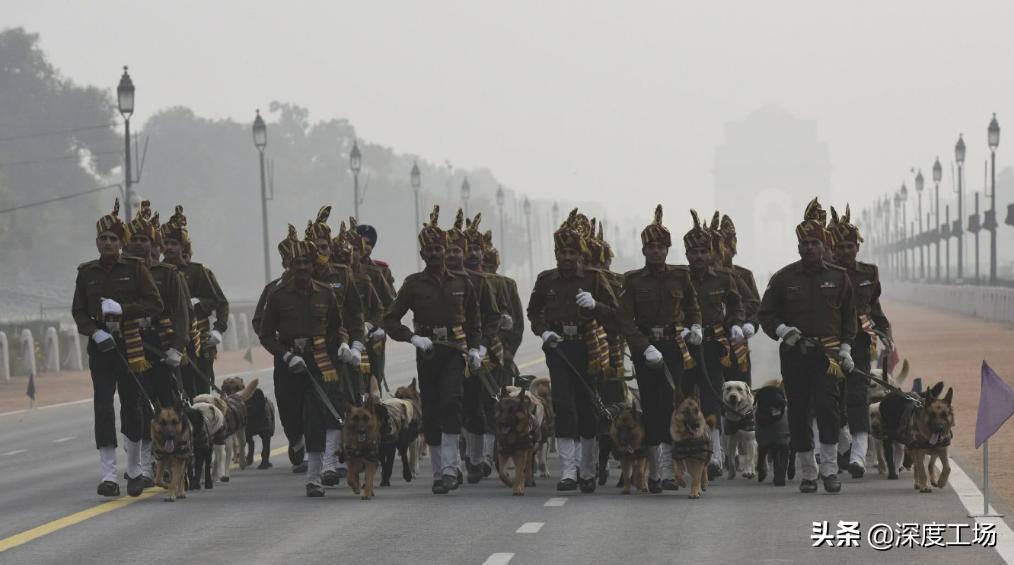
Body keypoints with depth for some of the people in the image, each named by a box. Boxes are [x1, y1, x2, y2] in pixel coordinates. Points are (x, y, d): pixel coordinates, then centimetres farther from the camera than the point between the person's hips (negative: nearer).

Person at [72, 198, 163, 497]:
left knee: (132, 405, 6)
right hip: (101, 347, 1)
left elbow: (156, 304, -4)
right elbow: (78, 312, 8)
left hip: (131, 346, -1)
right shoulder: (86, 273, 7)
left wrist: (122, 309, -17)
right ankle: (108, 475, -8)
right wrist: (95, 331, -12)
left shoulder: (135, 268, 1)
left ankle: (134, 470, 23)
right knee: (103, 407, -7)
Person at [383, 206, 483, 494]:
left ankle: (450, 468, -17)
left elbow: (474, 320, 18)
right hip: (426, 355, 1)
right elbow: (390, 319, 1)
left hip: (454, 353, -1)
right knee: (430, 413, 2)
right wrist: (413, 338, -13)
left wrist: (474, 348, 4)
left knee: (450, 403, -18)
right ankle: (440, 471, 13)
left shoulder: (462, 283, 8)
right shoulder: (413, 284, 3)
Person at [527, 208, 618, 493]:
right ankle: (569, 470, -10)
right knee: (564, 406, -10)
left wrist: (594, 305, -19)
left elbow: (613, 313, 1)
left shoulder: (594, 278, 2)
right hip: (558, 349, 0)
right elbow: (534, 312, 17)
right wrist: (543, 332, -2)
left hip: (588, 349, 0)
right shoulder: (546, 280, 7)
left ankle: (588, 471, 19)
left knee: (587, 408, 5)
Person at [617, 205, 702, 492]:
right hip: (645, 349, 0)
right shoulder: (632, 280, 0)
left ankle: (667, 470, -14)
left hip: (674, 347, 0)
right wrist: (646, 348, -16)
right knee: (650, 407, 2)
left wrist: (695, 326, 6)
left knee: (669, 403, -13)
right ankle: (654, 471, 10)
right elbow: (625, 320, -6)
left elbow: (692, 304, 24)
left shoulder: (680, 275, 6)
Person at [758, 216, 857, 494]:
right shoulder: (783, 278, 4)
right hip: (794, 353, 1)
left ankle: (830, 469, -10)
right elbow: (766, 313, 8)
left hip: (828, 353, -1)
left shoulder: (838, 277, 7)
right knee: (798, 412, 2)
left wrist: (846, 348, 5)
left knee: (827, 406, -15)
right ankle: (807, 473, 12)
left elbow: (849, 315, 14)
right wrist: (781, 330, -12)